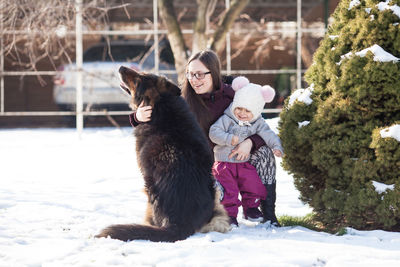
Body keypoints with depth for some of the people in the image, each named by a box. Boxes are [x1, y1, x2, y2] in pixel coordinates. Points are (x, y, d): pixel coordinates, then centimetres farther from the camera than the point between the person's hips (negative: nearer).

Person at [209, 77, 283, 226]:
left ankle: (251, 208, 20)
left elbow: (268, 134, -7)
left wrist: (276, 147, -23)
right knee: (228, 191, -7)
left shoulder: (257, 123, -1)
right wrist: (229, 139, -26)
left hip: (244, 164, 3)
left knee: (254, 185, -1)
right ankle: (229, 213, 7)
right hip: (224, 163, -3)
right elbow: (214, 132, -16)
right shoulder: (226, 119, -10)